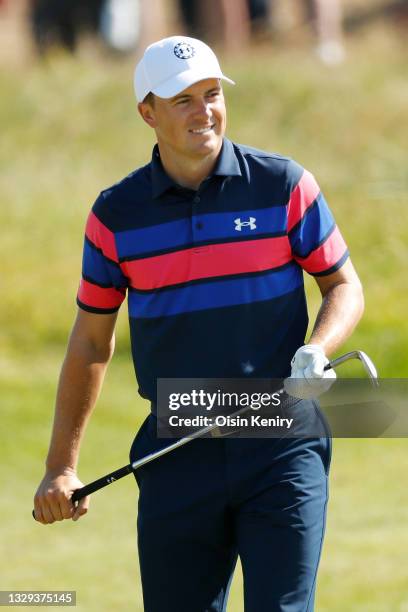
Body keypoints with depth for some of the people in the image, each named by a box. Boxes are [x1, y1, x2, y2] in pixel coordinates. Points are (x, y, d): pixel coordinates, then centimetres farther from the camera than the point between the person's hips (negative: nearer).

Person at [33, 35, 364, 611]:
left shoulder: (284, 185, 0)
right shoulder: (115, 215, 4)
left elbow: (345, 287, 8)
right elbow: (91, 340, 12)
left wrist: (315, 352, -15)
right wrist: (62, 466, 10)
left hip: (282, 449, -2)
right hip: (178, 453, 2)